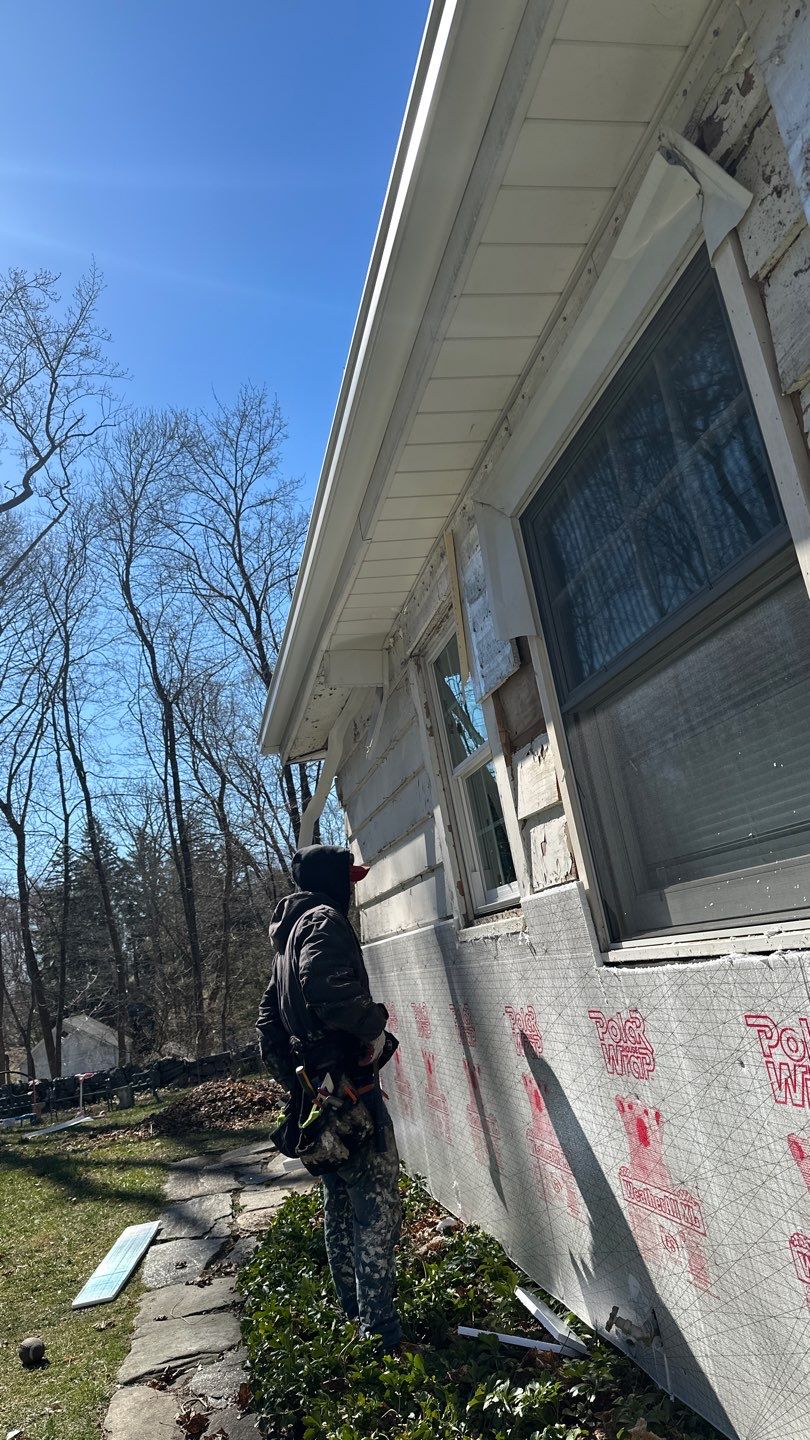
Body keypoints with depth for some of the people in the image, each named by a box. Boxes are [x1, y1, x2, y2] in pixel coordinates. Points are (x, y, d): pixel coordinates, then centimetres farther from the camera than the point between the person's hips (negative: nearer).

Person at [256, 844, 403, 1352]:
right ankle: (381, 1330, 1)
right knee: (376, 1210, -3)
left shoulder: (289, 936, 19)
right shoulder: (324, 921, -12)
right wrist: (374, 1026, -19)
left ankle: (354, 1310, 32)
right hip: (348, 1087, -10)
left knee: (340, 1207, 20)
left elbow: (269, 1022, 22)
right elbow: (327, 985, -33)